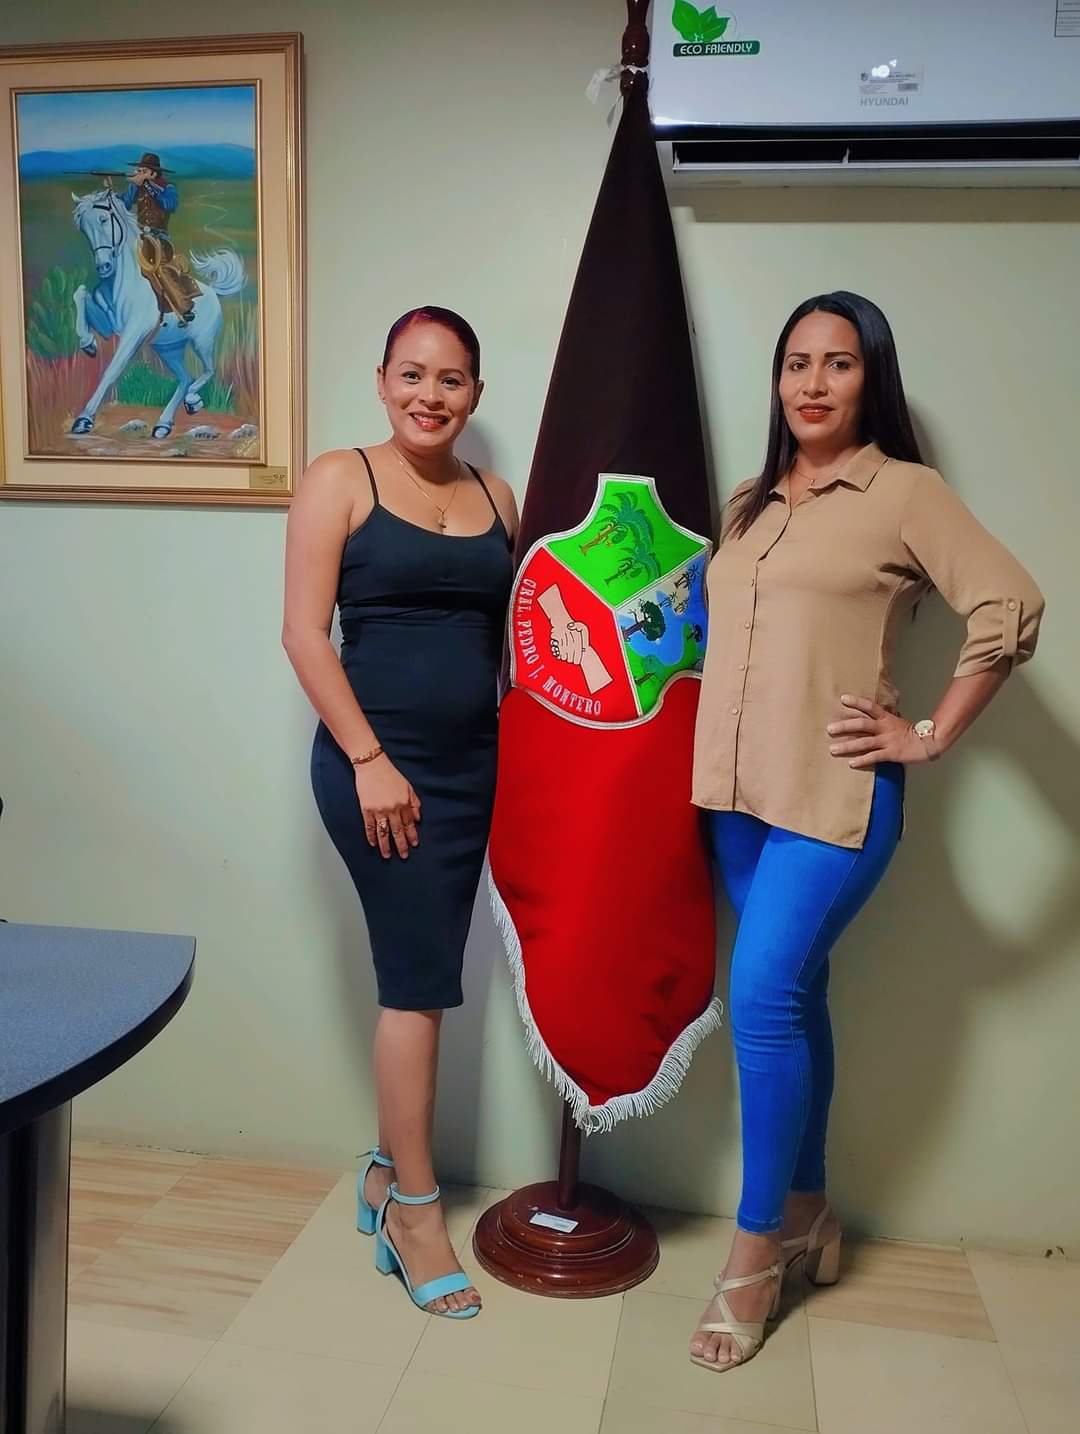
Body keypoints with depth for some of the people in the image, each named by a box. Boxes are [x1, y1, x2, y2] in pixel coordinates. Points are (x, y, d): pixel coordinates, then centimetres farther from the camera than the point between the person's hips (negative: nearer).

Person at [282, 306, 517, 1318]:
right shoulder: (340, 480, -3)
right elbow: (305, 632, -9)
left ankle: (388, 1168, 28)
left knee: (421, 974, 11)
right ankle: (414, 1209, 13)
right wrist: (369, 759, -15)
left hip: (473, 763, 5)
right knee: (420, 977, -3)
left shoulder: (495, 497, 12)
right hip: (377, 759, -5)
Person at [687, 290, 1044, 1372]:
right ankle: (807, 1213, 28)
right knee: (793, 996, 13)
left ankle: (758, 1249, 7)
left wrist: (930, 737, -9)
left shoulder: (904, 491, -2)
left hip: (836, 795, -6)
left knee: (764, 996, -12)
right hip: (739, 792, 6)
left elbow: (1010, 606, -9)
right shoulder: (748, 507, 16)